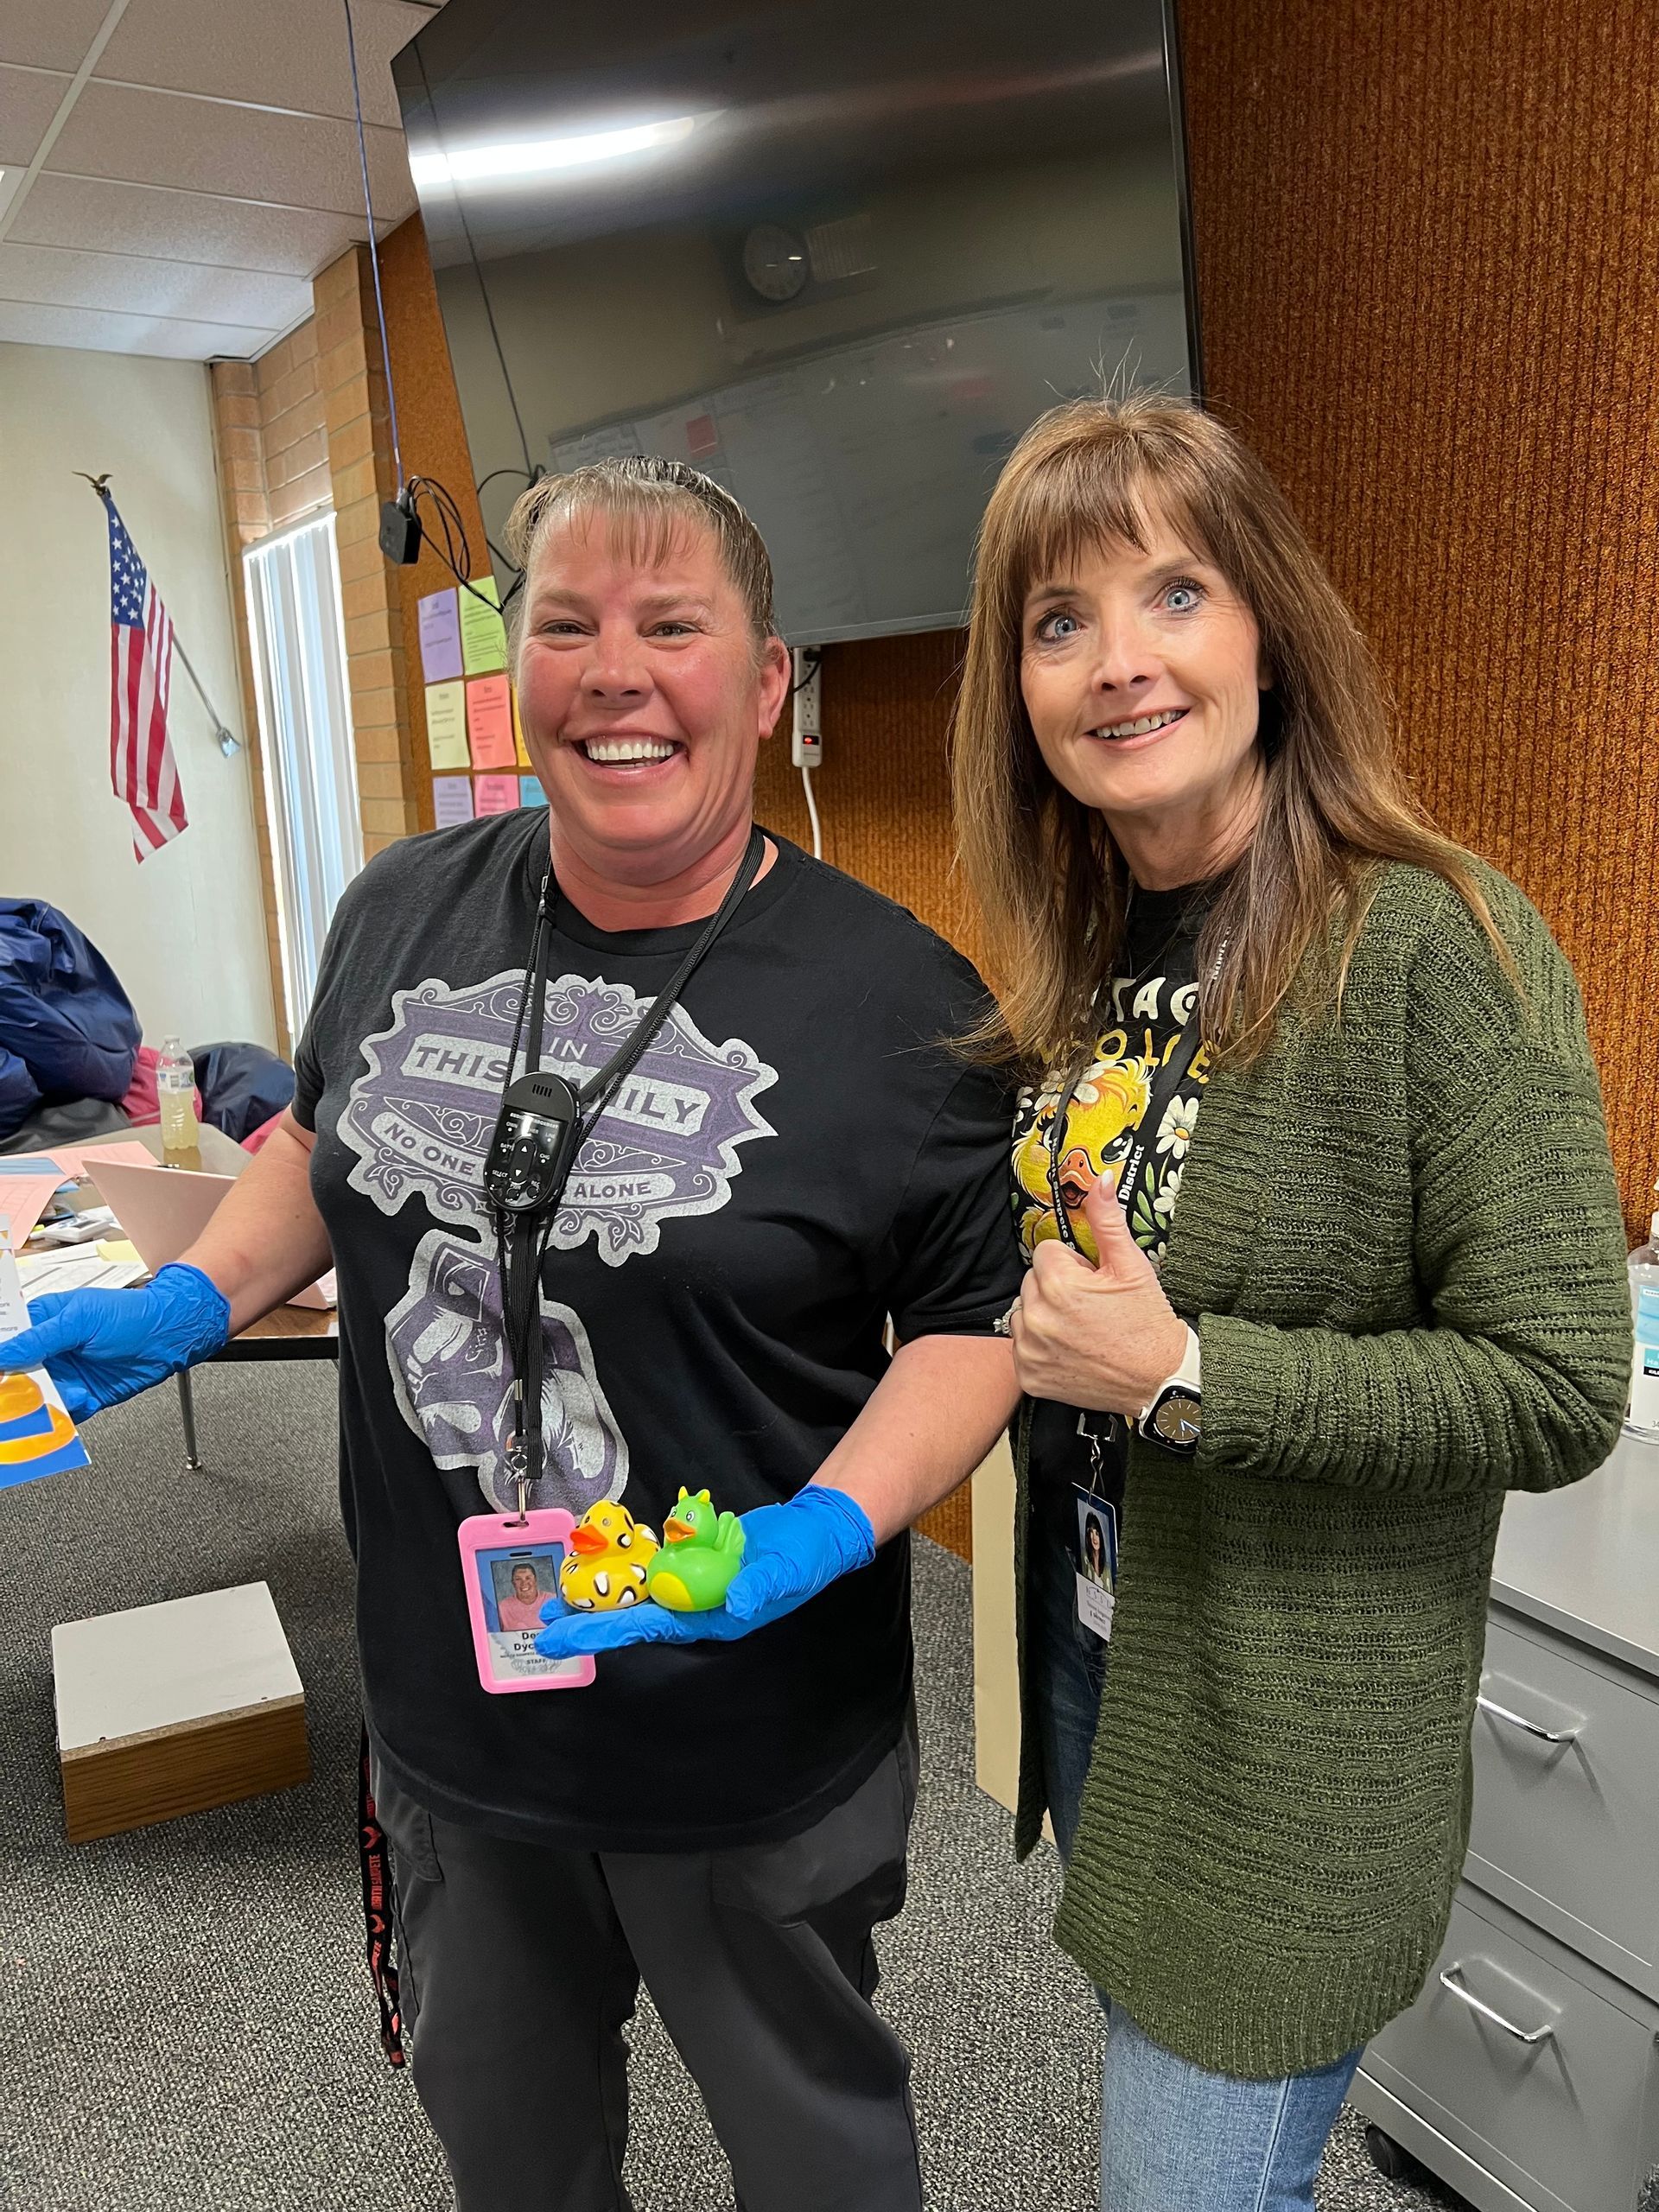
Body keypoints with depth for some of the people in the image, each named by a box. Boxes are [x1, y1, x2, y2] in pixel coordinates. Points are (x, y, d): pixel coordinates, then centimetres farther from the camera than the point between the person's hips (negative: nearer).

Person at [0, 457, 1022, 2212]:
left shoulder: (900, 999, -18)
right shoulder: (403, 911, -4)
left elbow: (980, 1319, -12)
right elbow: (324, 1138, 13)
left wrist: (827, 1528, -26)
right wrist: (192, 1301, -2)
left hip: (750, 1744, -4)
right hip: (445, 1709, 5)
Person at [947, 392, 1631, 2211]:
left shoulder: (1431, 947, -21)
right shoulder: (1083, 951, 1)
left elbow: (1560, 1393, -21)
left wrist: (1181, 1377, -25)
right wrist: (1028, 1313, -7)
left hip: (1293, 1737, -7)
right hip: (1087, 1647, 7)